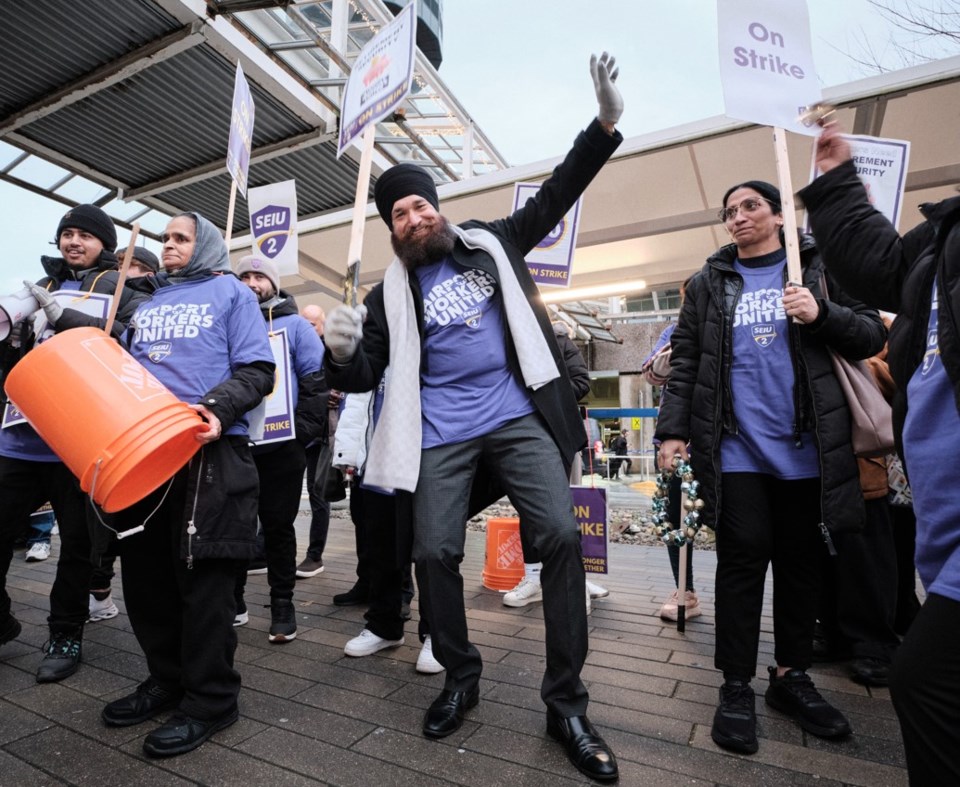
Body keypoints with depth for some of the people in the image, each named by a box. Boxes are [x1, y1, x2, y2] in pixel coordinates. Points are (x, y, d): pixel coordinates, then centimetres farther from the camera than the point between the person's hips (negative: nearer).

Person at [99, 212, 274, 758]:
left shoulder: (230, 292, 7)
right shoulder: (146, 302, 24)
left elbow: (257, 370, -5)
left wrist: (218, 407, -21)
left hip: (208, 451, -6)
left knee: (202, 576, -3)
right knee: (144, 572, 11)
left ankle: (210, 699, 12)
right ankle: (168, 678, 29)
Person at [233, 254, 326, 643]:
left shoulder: (296, 326, 5)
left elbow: (316, 381, -3)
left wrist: (303, 431, -11)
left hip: (281, 447, -3)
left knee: (278, 526, 5)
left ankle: (282, 603, 17)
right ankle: (232, 597, 27)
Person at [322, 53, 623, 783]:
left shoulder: (491, 244, 13)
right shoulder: (391, 294, 8)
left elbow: (554, 195, 13)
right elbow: (363, 377, 3)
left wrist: (605, 124, 4)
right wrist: (342, 353, -20)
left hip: (518, 419, 0)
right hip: (443, 435, 1)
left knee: (561, 535, -12)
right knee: (435, 552, -2)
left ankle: (566, 703, 6)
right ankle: (461, 678, 26)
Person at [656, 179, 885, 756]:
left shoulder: (820, 269, 11)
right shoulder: (708, 284, 11)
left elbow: (872, 336, 7)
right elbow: (685, 363, 6)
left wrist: (822, 315, -13)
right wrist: (674, 429, -3)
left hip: (807, 447, 1)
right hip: (736, 448, -1)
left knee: (802, 562, 10)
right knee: (744, 559, -1)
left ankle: (792, 676, 28)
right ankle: (737, 687, 12)